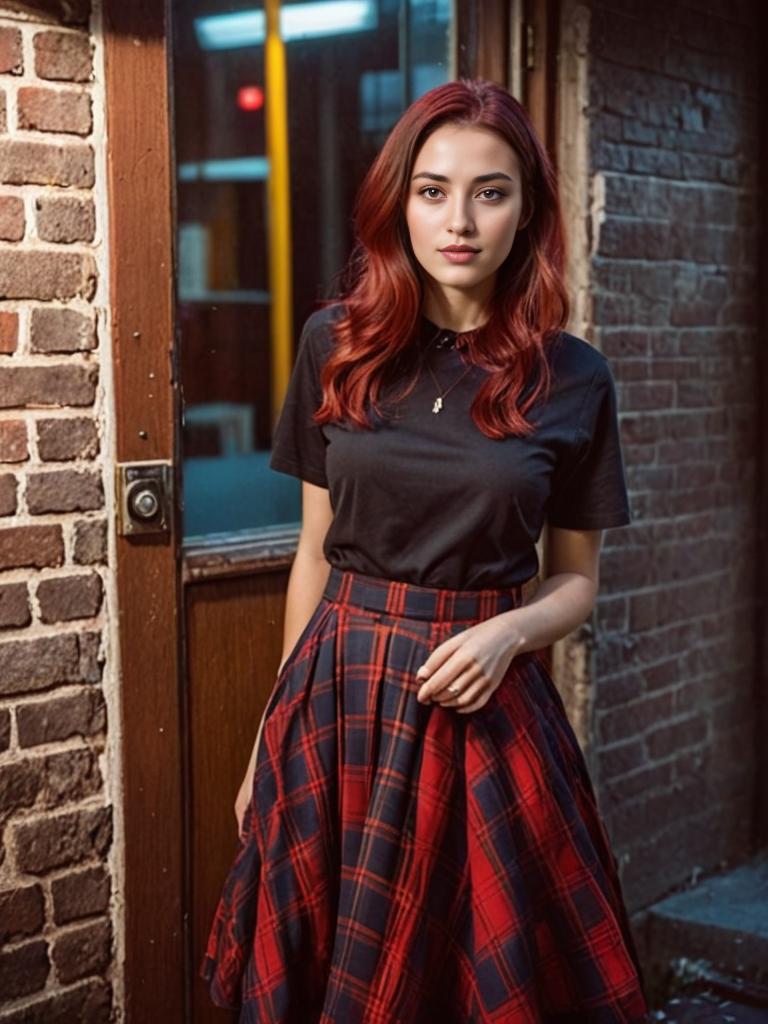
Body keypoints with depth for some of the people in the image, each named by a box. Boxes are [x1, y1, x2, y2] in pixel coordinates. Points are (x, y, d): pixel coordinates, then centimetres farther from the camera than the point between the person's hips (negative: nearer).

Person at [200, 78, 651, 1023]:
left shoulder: (572, 378, -3)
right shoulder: (335, 345, 0)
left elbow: (577, 579, 6)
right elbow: (316, 550, 7)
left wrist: (509, 632, -16)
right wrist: (273, 732, 9)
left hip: (483, 705, -1)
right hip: (338, 694, 2)